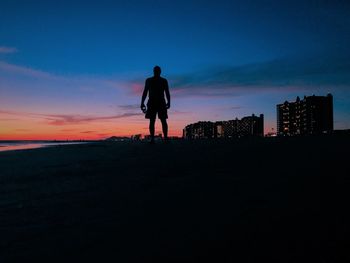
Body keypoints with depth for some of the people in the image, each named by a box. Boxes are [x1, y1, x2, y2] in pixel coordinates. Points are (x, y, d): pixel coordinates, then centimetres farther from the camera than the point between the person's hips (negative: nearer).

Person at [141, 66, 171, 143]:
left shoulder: (164, 81, 10)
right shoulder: (148, 80, 11)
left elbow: (167, 92, 6)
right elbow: (145, 92, 8)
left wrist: (168, 102, -9)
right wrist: (142, 103, -2)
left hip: (161, 103, 0)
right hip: (152, 103, 0)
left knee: (163, 121, -8)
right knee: (152, 121, -4)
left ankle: (165, 138, -10)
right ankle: (152, 138, -5)